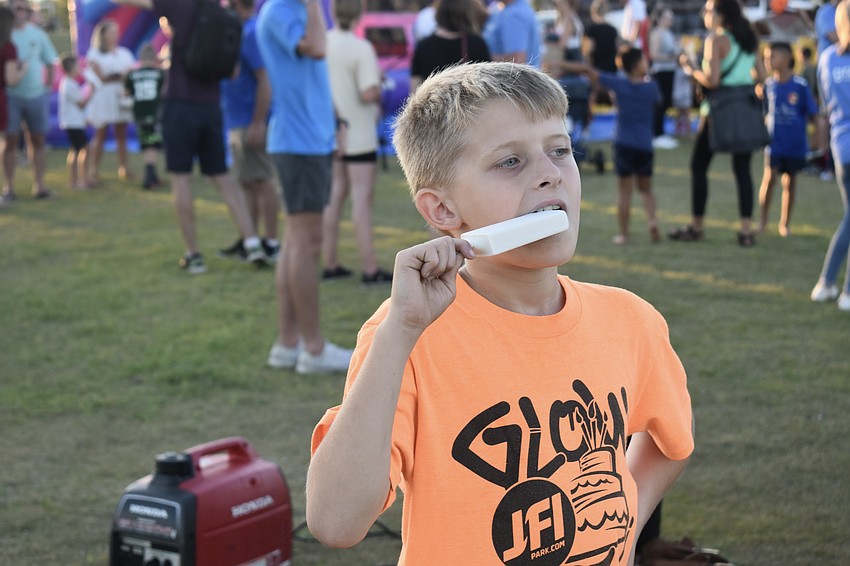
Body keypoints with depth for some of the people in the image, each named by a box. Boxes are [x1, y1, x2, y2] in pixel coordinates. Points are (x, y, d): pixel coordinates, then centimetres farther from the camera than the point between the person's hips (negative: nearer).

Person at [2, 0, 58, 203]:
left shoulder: (37, 34, 5)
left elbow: (50, 62, 13)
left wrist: (48, 86, 6)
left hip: (36, 95, 3)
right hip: (11, 95, -3)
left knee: (38, 140, 6)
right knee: (11, 140, 0)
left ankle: (39, 186, 13)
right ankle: (8, 187, 5)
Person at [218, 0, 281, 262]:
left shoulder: (251, 33, -16)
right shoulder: (240, 31, 15)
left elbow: (265, 79, -21)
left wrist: (258, 123, -23)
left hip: (252, 122, -10)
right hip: (238, 123, 10)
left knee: (262, 181, -5)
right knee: (248, 183, 13)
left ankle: (271, 243, 0)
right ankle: (247, 241, 20)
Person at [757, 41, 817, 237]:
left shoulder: (801, 85, -9)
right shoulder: (768, 85, -2)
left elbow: (812, 114, -3)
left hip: (795, 144, -1)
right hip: (774, 142, 1)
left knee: (789, 182, 8)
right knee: (769, 177, -13)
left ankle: (785, 223, 22)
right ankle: (762, 219, 0)